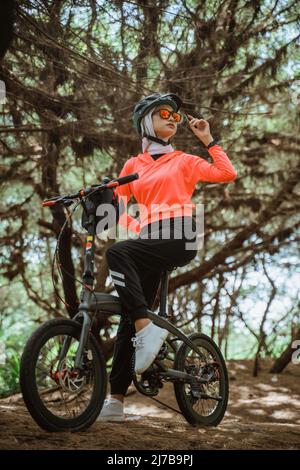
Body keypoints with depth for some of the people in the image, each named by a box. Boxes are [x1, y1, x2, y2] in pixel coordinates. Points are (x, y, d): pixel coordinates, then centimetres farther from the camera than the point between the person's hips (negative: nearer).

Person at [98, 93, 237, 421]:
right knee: (129, 314, -5)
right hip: (151, 239, 4)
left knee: (117, 253, -31)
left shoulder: (183, 161, 15)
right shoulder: (132, 165, 22)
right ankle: (116, 400, -2)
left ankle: (146, 328, -33)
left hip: (179, 237, -4)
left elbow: (228, 174, 2)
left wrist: (207, 139, 4)